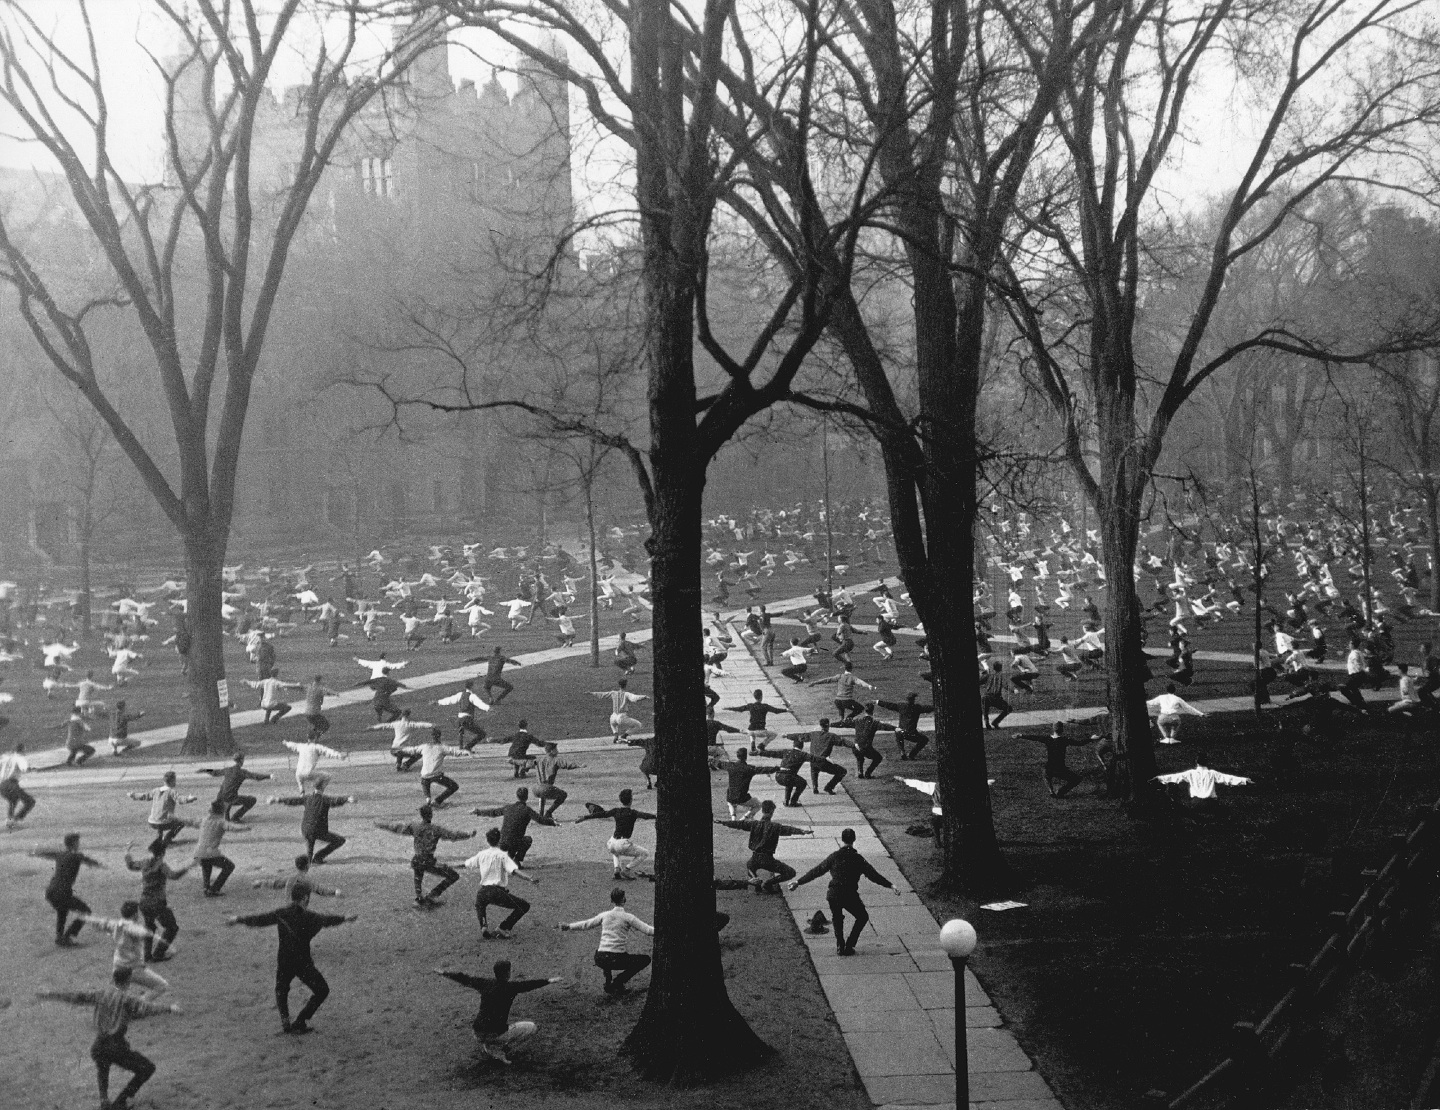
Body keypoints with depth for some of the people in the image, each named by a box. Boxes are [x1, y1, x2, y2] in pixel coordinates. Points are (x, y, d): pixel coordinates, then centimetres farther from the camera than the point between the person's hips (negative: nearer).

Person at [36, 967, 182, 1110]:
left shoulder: (101, 995, 12)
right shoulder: (127, 998, -2)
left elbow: (74, 996, 16)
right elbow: (147, 1008, -20)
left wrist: (48, 994, 25)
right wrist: (169, 1009, -28)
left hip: (97, 1048, 5)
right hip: (117, 1048, -5)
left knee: (102, 1066, 40)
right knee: (148, 1068, 12)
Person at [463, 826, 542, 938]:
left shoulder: (481, 854, 11)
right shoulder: (502, 855, -2)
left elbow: (466, 865, 26)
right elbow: (515, 870, -18)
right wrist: (530, 879, -27)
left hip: (482, 892, 5)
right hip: (498, 892, -5)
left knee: (479, 905, 39)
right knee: (524, 906, 4)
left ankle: (483, 926, 10)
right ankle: (503, 929, 0)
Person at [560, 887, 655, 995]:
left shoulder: (604, 915, 7)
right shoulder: (628, 917, -3)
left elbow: (586, 924, 19)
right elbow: (647, 930, -8)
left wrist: (568, 927, 34)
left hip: (601, 960, 4)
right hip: (618, 959, -4)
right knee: (645, 959, 16)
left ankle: (608, 982, 21)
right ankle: (618, 981, 6)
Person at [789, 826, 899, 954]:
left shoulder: (834, 856, 1)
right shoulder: (858, 859, -1)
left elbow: (816, 871, 4)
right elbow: (873, 875, -3)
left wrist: (799, 882, 11)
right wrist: (891, 885, 2)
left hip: (833, 895, 2)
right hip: (850, 896, -2)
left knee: (837, 918, 29)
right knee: (862, 917, 21)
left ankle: (840, 946, 20)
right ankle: (849, 946, 12)